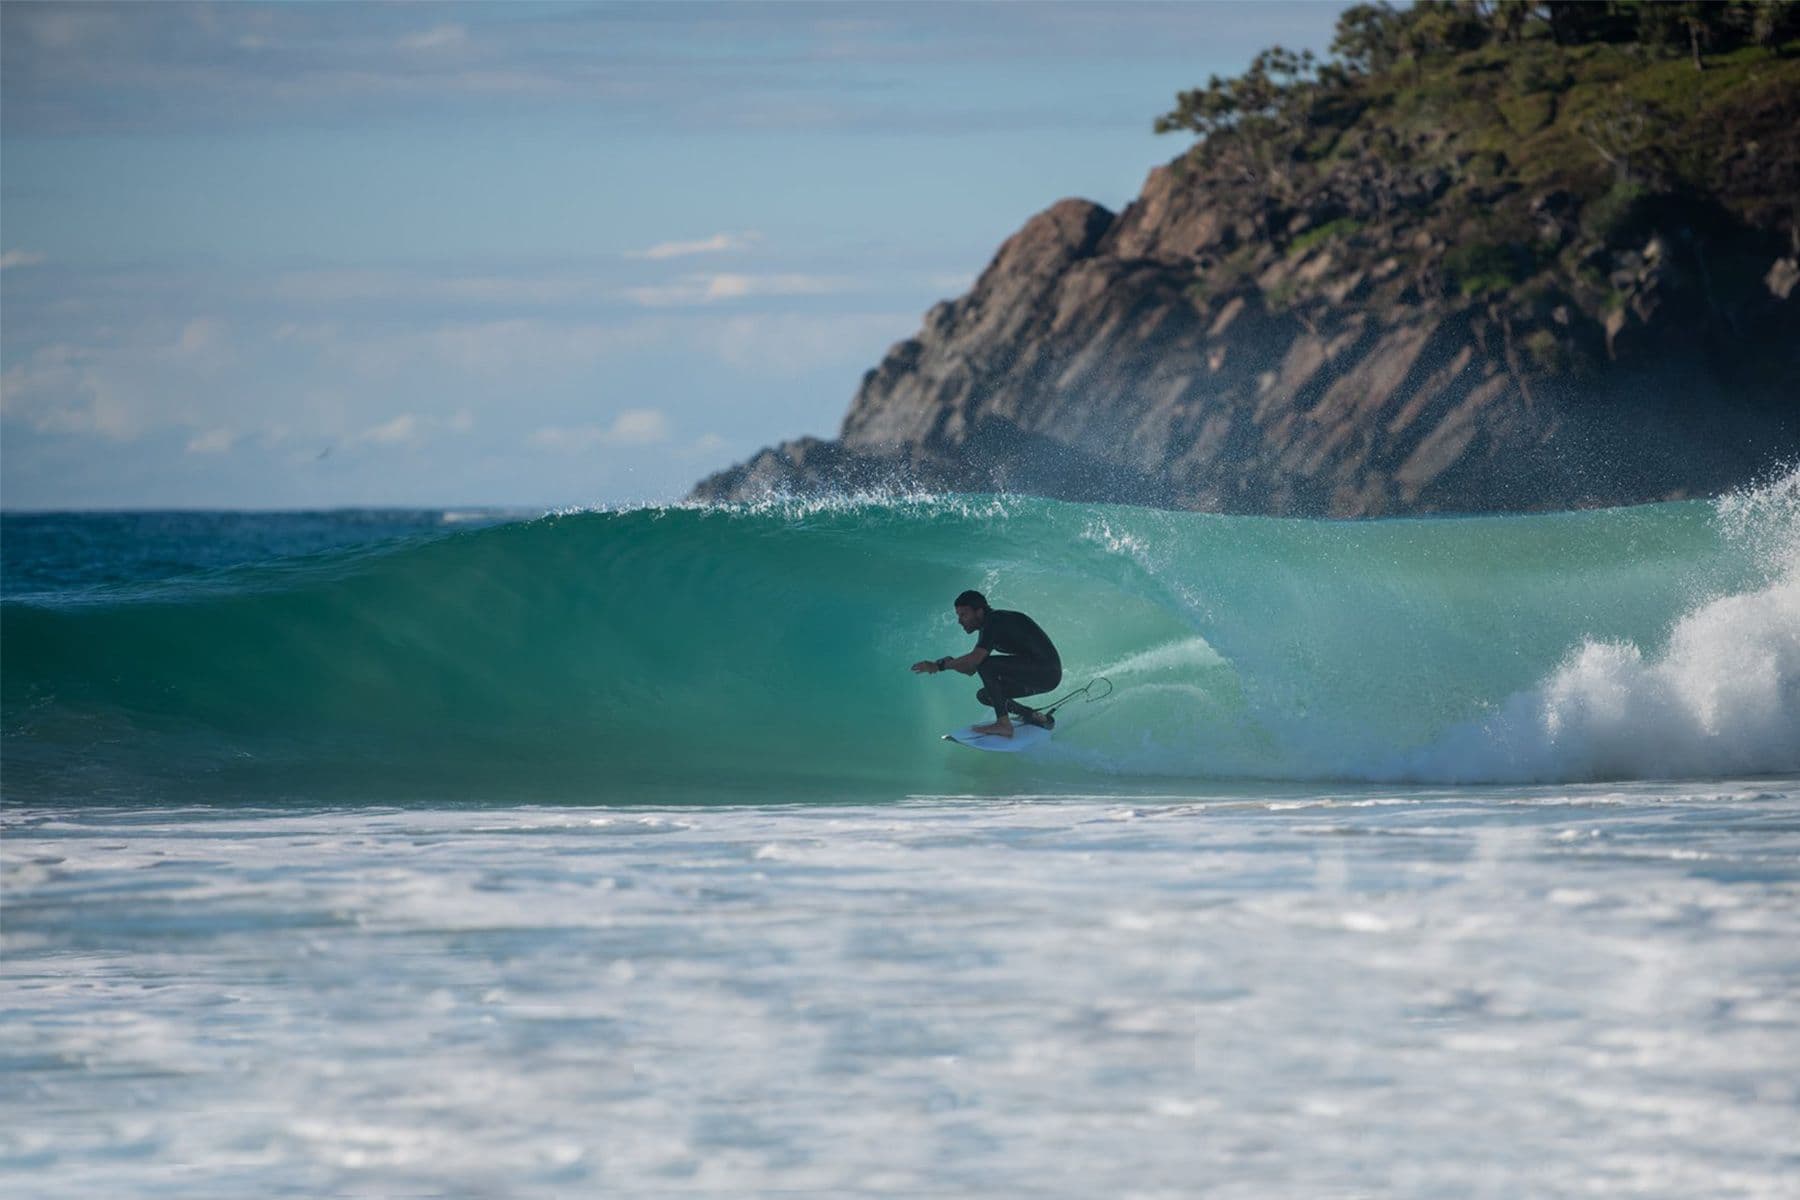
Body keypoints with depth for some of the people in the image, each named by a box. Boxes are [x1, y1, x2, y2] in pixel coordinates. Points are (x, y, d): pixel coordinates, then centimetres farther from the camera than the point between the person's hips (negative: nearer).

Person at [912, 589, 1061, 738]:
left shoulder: (994, 622, -17)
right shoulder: (988, 626, 13)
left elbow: (975, 659, -30)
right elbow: (971, 670, 16)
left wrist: (939, 666, -22)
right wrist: (948, 662, -3)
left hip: (1047, 672, -10)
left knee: (986, 665, -23)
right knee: (984, 695, 11)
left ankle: (1003, 724, -21)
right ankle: (1037, 718, 16)